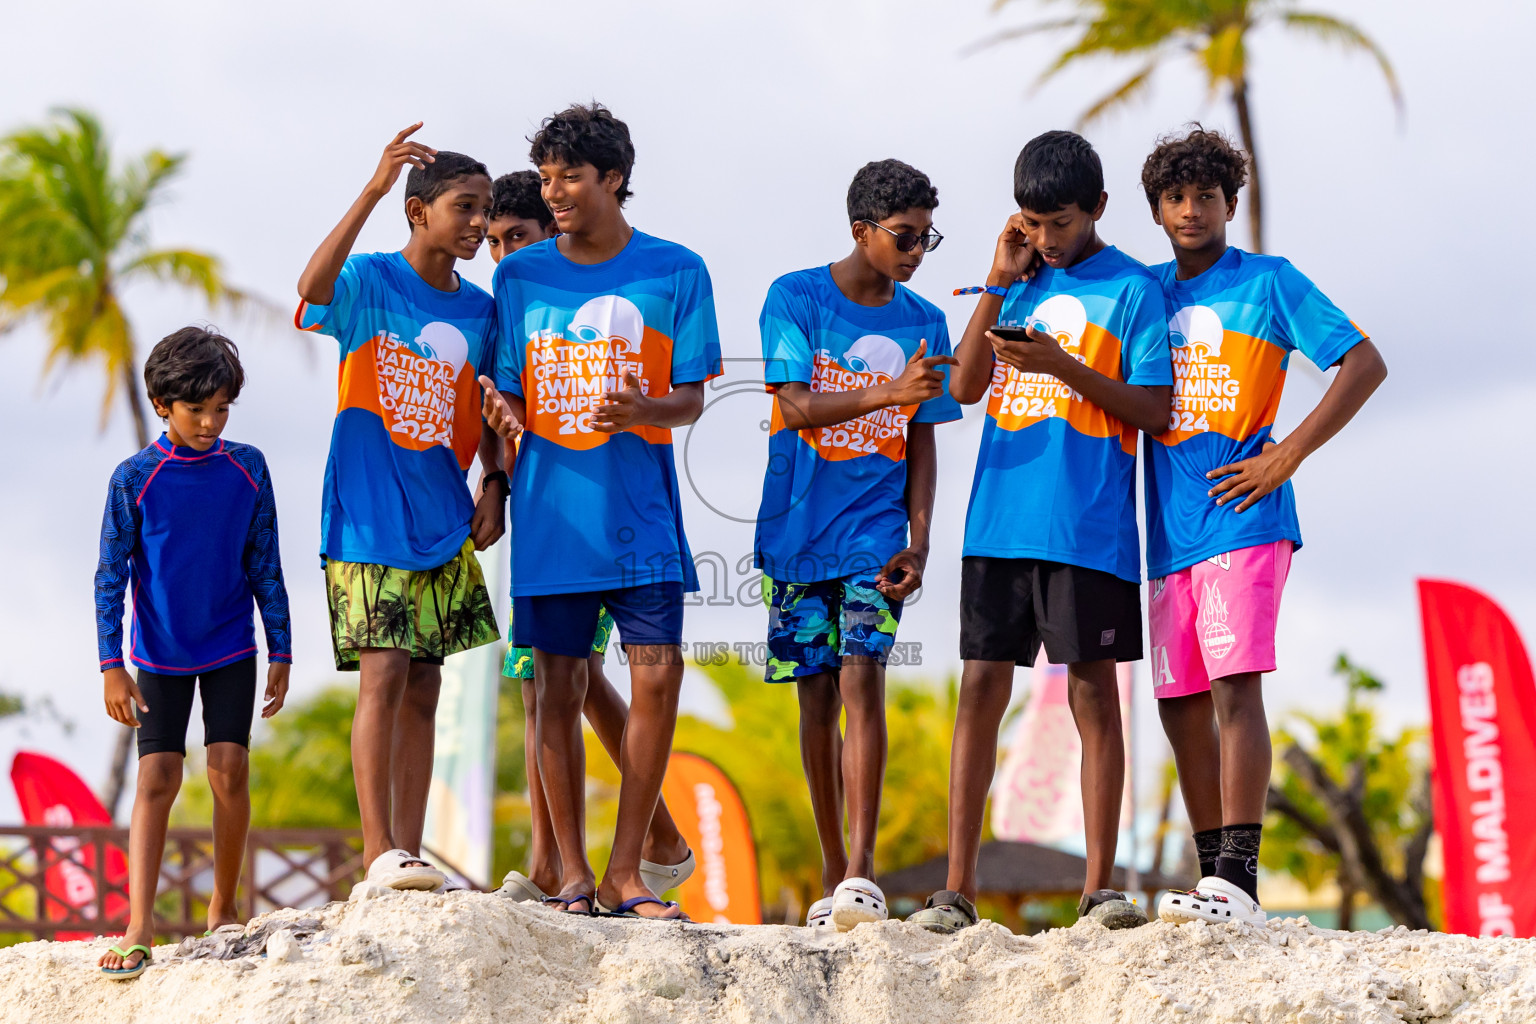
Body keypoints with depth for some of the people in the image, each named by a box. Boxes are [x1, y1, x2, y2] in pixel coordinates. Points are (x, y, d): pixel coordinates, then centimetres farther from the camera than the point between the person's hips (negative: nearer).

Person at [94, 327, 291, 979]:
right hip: (160, 655, -2)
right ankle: (138, 931, -9)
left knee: (230, 772, -3)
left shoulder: (247, 469, -1)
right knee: (157, 779, -7)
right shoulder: (135, 479, -8)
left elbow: (265, 567, 5)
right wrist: (111, 666, -9)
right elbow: (110, 576, -4)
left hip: (232, 651, 2)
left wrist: (281, 654, 5)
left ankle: (224, 908, 15)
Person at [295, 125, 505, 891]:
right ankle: (380, 851, -9)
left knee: (423, 686, 7)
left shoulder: (478, 310, 10)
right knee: (383, 674, -12)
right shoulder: (371, 281, -7)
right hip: (368, 514, -6)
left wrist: (493, 484, 3)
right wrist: (374, 189, -36)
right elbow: (313, 288, -30)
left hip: (444, 522, 6)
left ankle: (411, 852, 12)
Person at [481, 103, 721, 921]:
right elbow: (507, 393, 9)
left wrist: (642, 409, -21)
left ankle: (625, 872, 2)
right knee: (559, 686, 2)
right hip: (551, 512, 1)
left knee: (658, 676, -8)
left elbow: (691, 398, 1)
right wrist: (504, 416, -14)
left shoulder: (674, 272, 2)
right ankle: (571, 874, 10)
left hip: (640, 514, -1)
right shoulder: (520, 276, 7)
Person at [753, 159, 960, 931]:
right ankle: (832, 875, 15)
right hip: (797, 533, 0)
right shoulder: (795, 298, -1)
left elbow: (922, 444, 9)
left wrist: (918, 543, -2)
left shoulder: (924, 324, 7)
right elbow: (797, 406, -13)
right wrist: (890, 392, -26)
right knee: (817, 695, 5)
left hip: (876, 532, 1)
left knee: (862, 677, -16)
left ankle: (862, 870, -19)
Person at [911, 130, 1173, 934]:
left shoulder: (1132, 288, 1)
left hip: (1090, 531, -4)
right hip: (998, 524, 4)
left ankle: (1099, 885, 6)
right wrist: (1000, 280, 0)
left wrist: (1064, 366, -15)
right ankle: (957, 889, 3)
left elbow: (1154, 412, -4)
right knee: (981, 687, 1)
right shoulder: (1015, 280, 14)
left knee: (1094, 691, 0)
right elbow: (966, 386, 6)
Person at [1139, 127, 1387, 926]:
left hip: (1243, 520, -6)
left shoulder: (1269, 282, 2)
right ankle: (1215, 883, 14)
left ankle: (1239, 882, -20)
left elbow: (1365, 364, -2)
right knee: (1180, 704, 5)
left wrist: (1290, 454, -10)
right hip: (1170, 531, 6)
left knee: (1234, 686, -16)